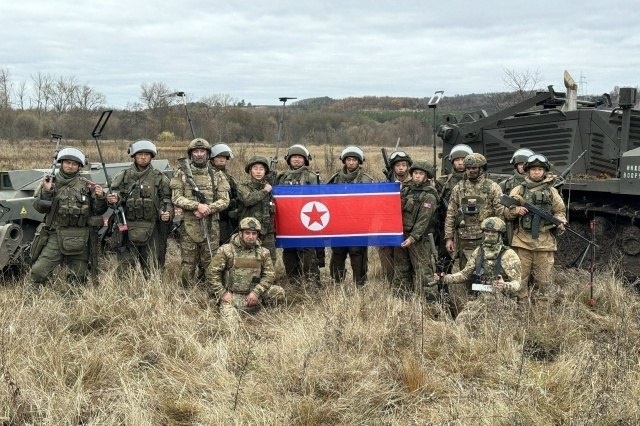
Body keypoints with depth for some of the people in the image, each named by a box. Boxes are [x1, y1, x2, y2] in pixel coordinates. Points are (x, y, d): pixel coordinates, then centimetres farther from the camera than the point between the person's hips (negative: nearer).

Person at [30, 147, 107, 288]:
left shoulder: (86, 186, 7)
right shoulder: (50, 182, 6)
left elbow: (98, 211, 7)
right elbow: (39, 207, 0)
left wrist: (100, 197, -12)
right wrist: (46, 191, -16)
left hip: (80, 238, 1)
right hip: (55, 235, -1)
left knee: (78, 279, 8)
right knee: (39, 271, -12)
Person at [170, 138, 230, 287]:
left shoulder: (217, 175, 8)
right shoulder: (182, 174, 5)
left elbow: (224, 200, 2)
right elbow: (176, 198, -4)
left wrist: (208, 209, -15)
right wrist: (197, 205, -17)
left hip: (211, 227, 1)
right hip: (189, 226, -1)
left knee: (209, 264, 4)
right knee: (188, 264, 3)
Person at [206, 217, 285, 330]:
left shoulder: (263, 252, 6)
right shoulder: (226, 250, -3)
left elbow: (269, 274, 1)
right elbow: (212, 273, -4)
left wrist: (256, 292, -14)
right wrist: (223, 293, -11)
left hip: (252, 295, 5)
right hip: (231, 295, -4)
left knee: (278, 292, -15)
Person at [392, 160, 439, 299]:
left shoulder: (429, 196, -9)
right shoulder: (406, 188, 11)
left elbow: (423, 220, -16)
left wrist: (412, 238, -21)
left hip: (418, 237, -7)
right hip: (401, 234, 7)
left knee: (422, 269, -8)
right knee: (401, 268, 13)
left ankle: (430, 297, -7)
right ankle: (400, 296, 22)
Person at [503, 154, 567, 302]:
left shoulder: (551, 191, 11)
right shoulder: (519, 190, 9)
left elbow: (560, 211, 15)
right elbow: (507, 213, 8)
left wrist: (560, 222, -6)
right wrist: (516, 210, -14)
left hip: (545, 241, 1)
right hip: (523, 241, -1)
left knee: (544, 279, 2)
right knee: (521, 278, -1)